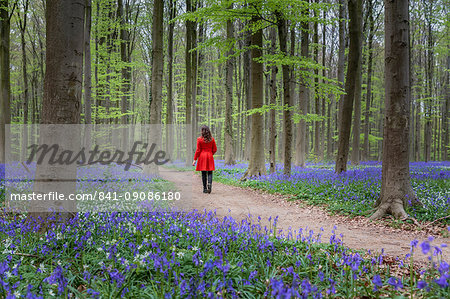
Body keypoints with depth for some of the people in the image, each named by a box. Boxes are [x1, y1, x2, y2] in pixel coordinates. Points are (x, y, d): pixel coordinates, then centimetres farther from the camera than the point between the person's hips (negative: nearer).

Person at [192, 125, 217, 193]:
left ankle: (205, 188, 7)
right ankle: (209, 184, -20)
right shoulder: (212, 139, 2)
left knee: (203, 173, 5)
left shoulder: (199, 139, -6)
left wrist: (195, 160, 0)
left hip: (202, 156, -1)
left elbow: (198, 150, -6)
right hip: (210, 157, 1)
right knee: (210, 172, 5)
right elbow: (215, 149, 6)